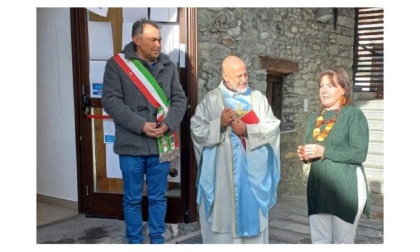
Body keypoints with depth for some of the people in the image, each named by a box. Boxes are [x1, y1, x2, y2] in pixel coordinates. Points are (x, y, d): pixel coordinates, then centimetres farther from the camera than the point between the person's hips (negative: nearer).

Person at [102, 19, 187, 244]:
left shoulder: (168, 65, 5)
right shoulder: (117, 64, -4)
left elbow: (180, 99, 4)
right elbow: (111, 101, -10)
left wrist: (168, 124, -13)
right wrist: (140, 125, -19)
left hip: (162, 145, 3)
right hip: (131, 145, -2)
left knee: (158, 197, 14)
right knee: (132, 199, 11)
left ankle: (157, 240, 31)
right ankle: (134, 241, 28)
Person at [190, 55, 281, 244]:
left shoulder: (258, 98, 8)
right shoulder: (212, 99, 2)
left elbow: (273, 127, 1)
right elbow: (197, 130, -4)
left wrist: (247, 130, -12)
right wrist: (219, 123, -18)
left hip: (253, 172, 2)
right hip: (222, 173, -2)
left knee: (253, 215, 8)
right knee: (224, 214, 2)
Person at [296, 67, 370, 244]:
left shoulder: (354, 114, -7)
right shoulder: (314, 118, 12)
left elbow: (359, 153, -16)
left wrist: (324, 151, -21)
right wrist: (304, 154, -3)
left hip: (345, 188, -5)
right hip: (318, 187, 6)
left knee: (343, 240, 8)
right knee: (319, 239, 13)